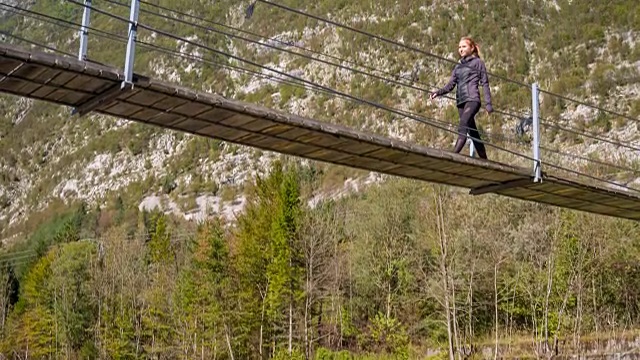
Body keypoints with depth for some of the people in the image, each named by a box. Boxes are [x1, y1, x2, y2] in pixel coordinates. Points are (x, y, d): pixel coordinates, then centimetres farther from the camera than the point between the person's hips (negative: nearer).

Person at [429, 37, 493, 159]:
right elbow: (450, 85, 14)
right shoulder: (458, 66, 21)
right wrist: (438, 92, -4)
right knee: (473, 132, 6)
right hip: (461, 102, 6)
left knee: (463, 127, -24)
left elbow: (485, 84, 3)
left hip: (472, 99, -6)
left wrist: (488, 103, -4)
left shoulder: (477, 62, 7)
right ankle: (484, 160, 9)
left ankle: (454, 153, -38)